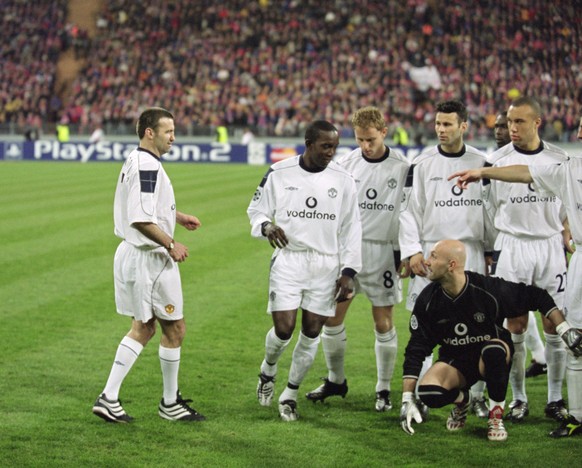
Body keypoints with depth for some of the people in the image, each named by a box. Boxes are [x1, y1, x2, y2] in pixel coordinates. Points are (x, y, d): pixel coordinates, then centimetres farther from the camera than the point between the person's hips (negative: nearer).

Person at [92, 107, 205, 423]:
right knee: (174, 329, 4)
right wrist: (171, 245, -19)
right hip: (151, 258, -10)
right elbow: (141, 220, -27)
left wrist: (176, 216, 28)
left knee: (143, 328, 16)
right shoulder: (147, 166, -21)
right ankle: (170, 403, 15)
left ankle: (109, 398, 11)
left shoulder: (136, 161, 12)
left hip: (132, 254, 10)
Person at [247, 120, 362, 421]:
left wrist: (348, 272, 1)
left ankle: (290, 394, 17)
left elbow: (351, 229, 7)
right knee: (283, 328, -10)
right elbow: (256, 210, 8)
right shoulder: (280, 174, -2)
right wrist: (266, 226, -16)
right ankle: (268, 371, 23)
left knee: (312, 331, 1)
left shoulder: (342, 180, 2)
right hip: (288, 259, -2)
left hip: (326, 265, 2)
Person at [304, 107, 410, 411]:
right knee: (332, 317, 3)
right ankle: (335, 380, 21)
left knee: (383, 322, 2)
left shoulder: (402, 167, -3)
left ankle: (384, 389, 13)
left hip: (383, 251, -2)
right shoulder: (345, 164, 2)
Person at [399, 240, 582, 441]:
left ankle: (496, 416, -15)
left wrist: (565, 331, -16)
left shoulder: (489, 289, -23)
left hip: (493, 357, -2)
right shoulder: (427, 301, -14)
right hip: (455, 360, 2)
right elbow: (416, 349, -9)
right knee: (427, 392, -29)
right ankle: (462, 399, 10)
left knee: (493, 350, -40)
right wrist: (407, 400, -16)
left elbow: (537, 297, -10)